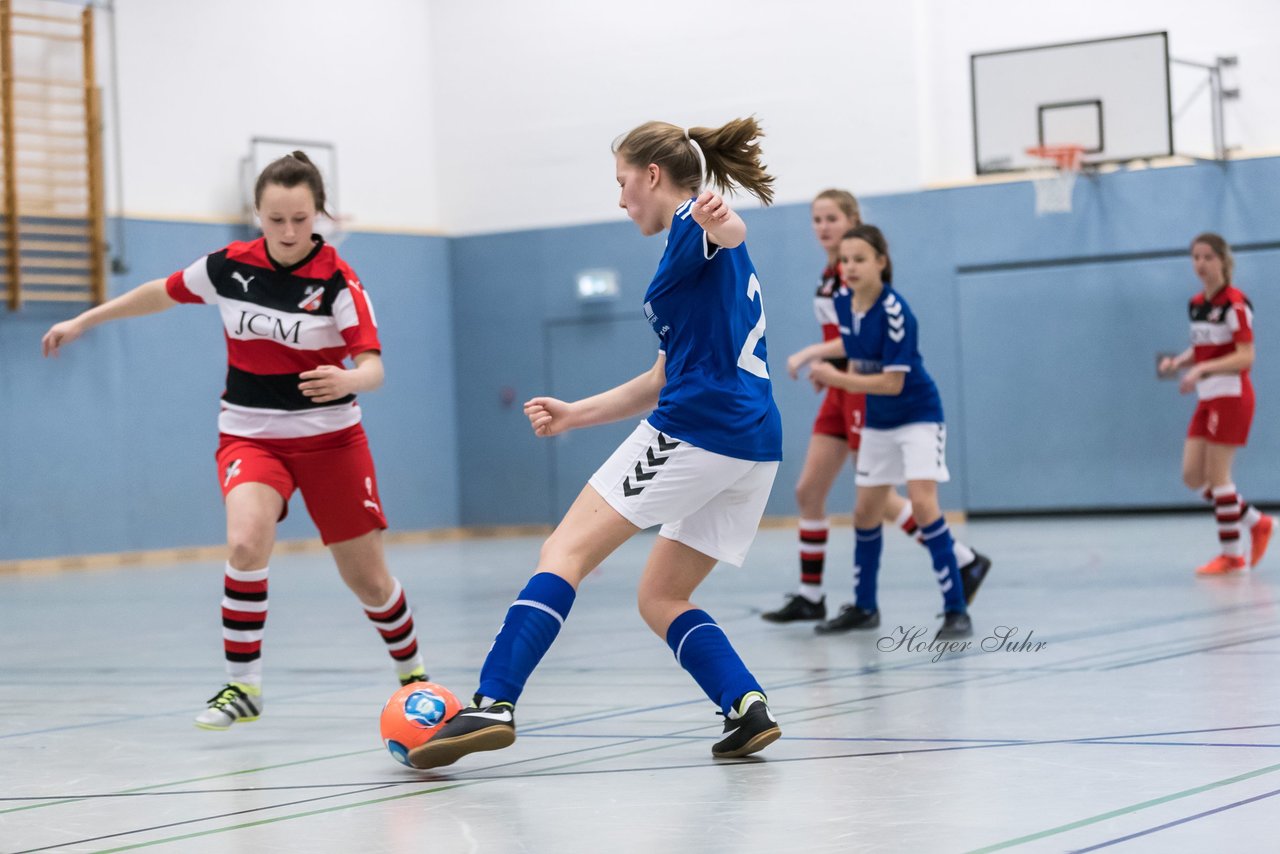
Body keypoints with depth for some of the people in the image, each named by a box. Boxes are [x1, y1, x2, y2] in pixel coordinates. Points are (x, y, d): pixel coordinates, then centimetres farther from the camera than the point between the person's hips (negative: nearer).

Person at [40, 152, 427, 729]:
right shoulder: (228, 267, -5)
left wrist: (346, 380, -45)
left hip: (328, 437, -1)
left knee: (367, 578, 5)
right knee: (246, 543, -28)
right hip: (249, 435, 1)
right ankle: (242, 685, -15)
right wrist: (82, 321, 18)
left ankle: (412, 672, 33)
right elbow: (163, 293, 13)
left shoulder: (337, 280, -14)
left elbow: (373, 366, -22)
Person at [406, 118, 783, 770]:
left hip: (694, 428, -9)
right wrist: (573, 414, 31)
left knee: (566, 551, -7)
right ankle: (747, 707, -4)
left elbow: (731, 234, -28)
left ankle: (494, 703, -18)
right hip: (754, 448, 9)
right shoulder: (703, 253, 28)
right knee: (661, 598, 15)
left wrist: (717, 222, -52)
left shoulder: (691, 225, 0)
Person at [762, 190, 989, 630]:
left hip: (865, 390, -9)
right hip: (841, 391, 9)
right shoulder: (830, 272, 12)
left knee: (878, 497, -6)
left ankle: (965, 562, 1)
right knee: (808, 491, 8)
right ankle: (810, 596, 16)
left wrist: (808, 355, -23)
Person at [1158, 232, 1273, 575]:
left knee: (1216, 475, -5)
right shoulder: (1196, 305, 11)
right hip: (1207, 398, 8)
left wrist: (1202, 369, -28)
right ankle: (1257, 523, 19)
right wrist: (1178, 361, 0)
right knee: (1192, 476, 4)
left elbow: (1246, 357, -18)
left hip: (1231, 396, -8)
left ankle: (1232, 555, 6)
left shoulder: (1235, 303, -13)